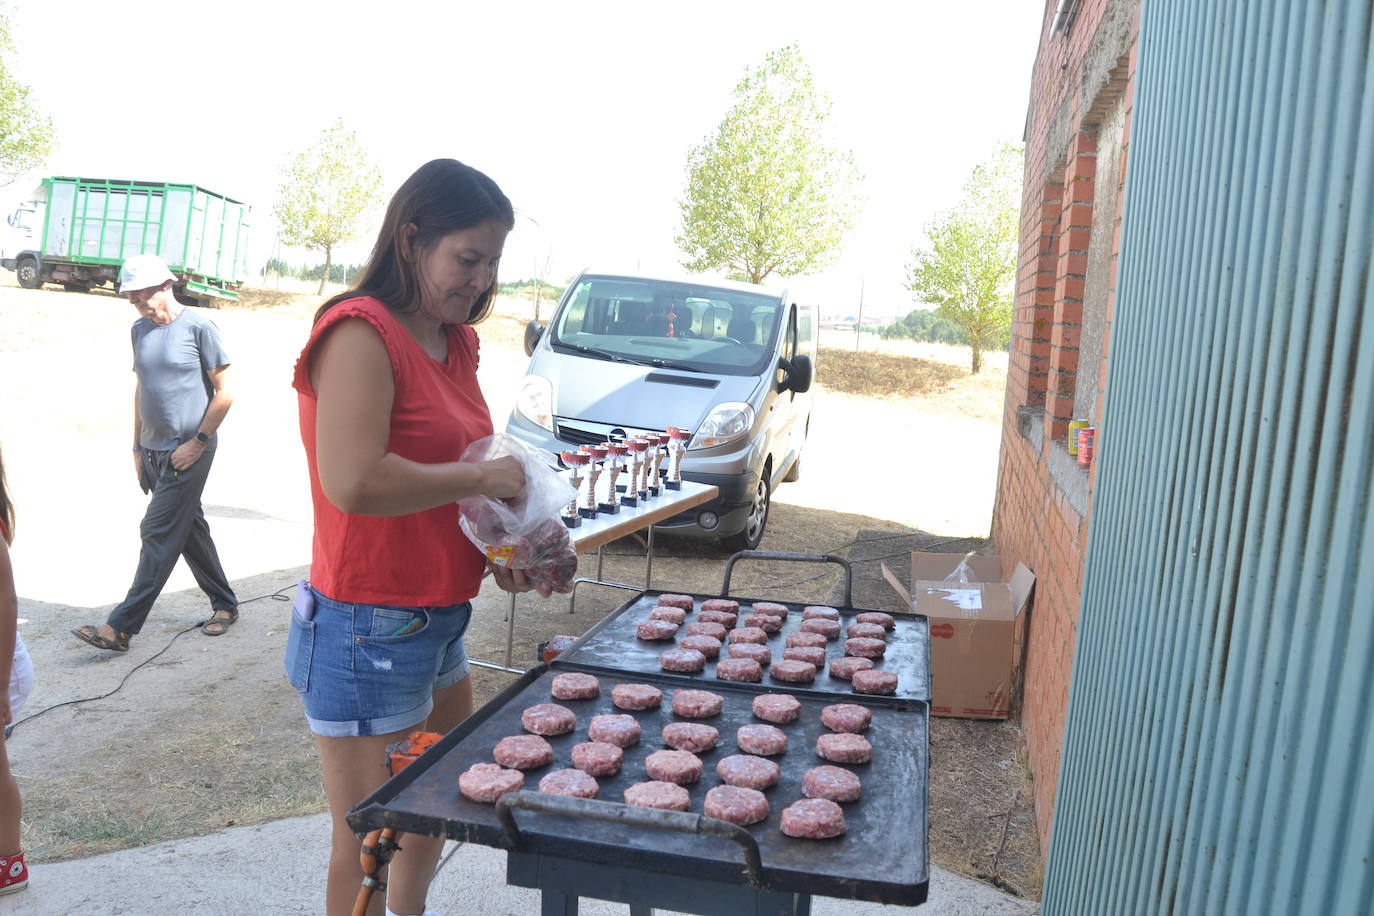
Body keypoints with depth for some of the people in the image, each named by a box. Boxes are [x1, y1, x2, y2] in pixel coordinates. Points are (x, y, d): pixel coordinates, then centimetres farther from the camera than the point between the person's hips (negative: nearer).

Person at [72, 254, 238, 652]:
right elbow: (141, 389, 17)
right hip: (154, 451, 8)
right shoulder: (140, 330, 10)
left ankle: (121, 627, -2)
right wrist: (138, 447, 14)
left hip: (188, 452, -7)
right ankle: (224, 604, 27)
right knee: (189, 527, 14)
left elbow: (223, 394, -10)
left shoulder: (198, 327, -10)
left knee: (159, 534, -5)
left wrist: (197, 443, -12)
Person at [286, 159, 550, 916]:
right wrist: (478, 478, -20)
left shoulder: (454, 342, 9)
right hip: (368, 631, -9)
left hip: (441, 620, 10)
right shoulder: (360, 335, -19)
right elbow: (352, 483, -31)